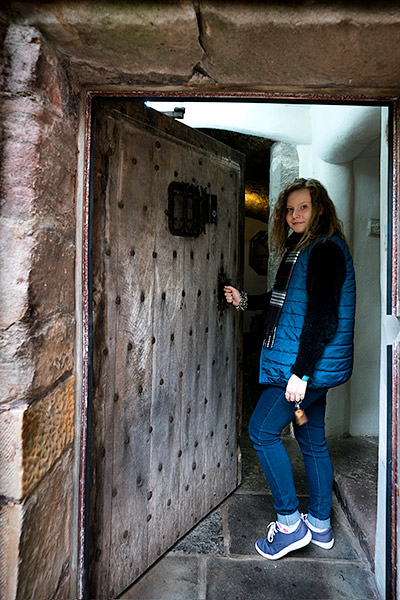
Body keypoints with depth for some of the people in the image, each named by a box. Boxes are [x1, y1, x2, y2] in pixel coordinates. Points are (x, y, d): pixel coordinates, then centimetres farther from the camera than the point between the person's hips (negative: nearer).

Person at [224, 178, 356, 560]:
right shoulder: (303, 249, 16)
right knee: (312, 440, 16)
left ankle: (290, 524, 10)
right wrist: (245, 301, 19)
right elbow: (288, 301, 26)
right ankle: (320, 525, 31)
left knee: (262, 431, -3)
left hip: (311, 364, -10)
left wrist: (301, 372, -24)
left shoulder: (326, 250, -15)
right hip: (315, 367, 10)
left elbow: (323, 317, -22)